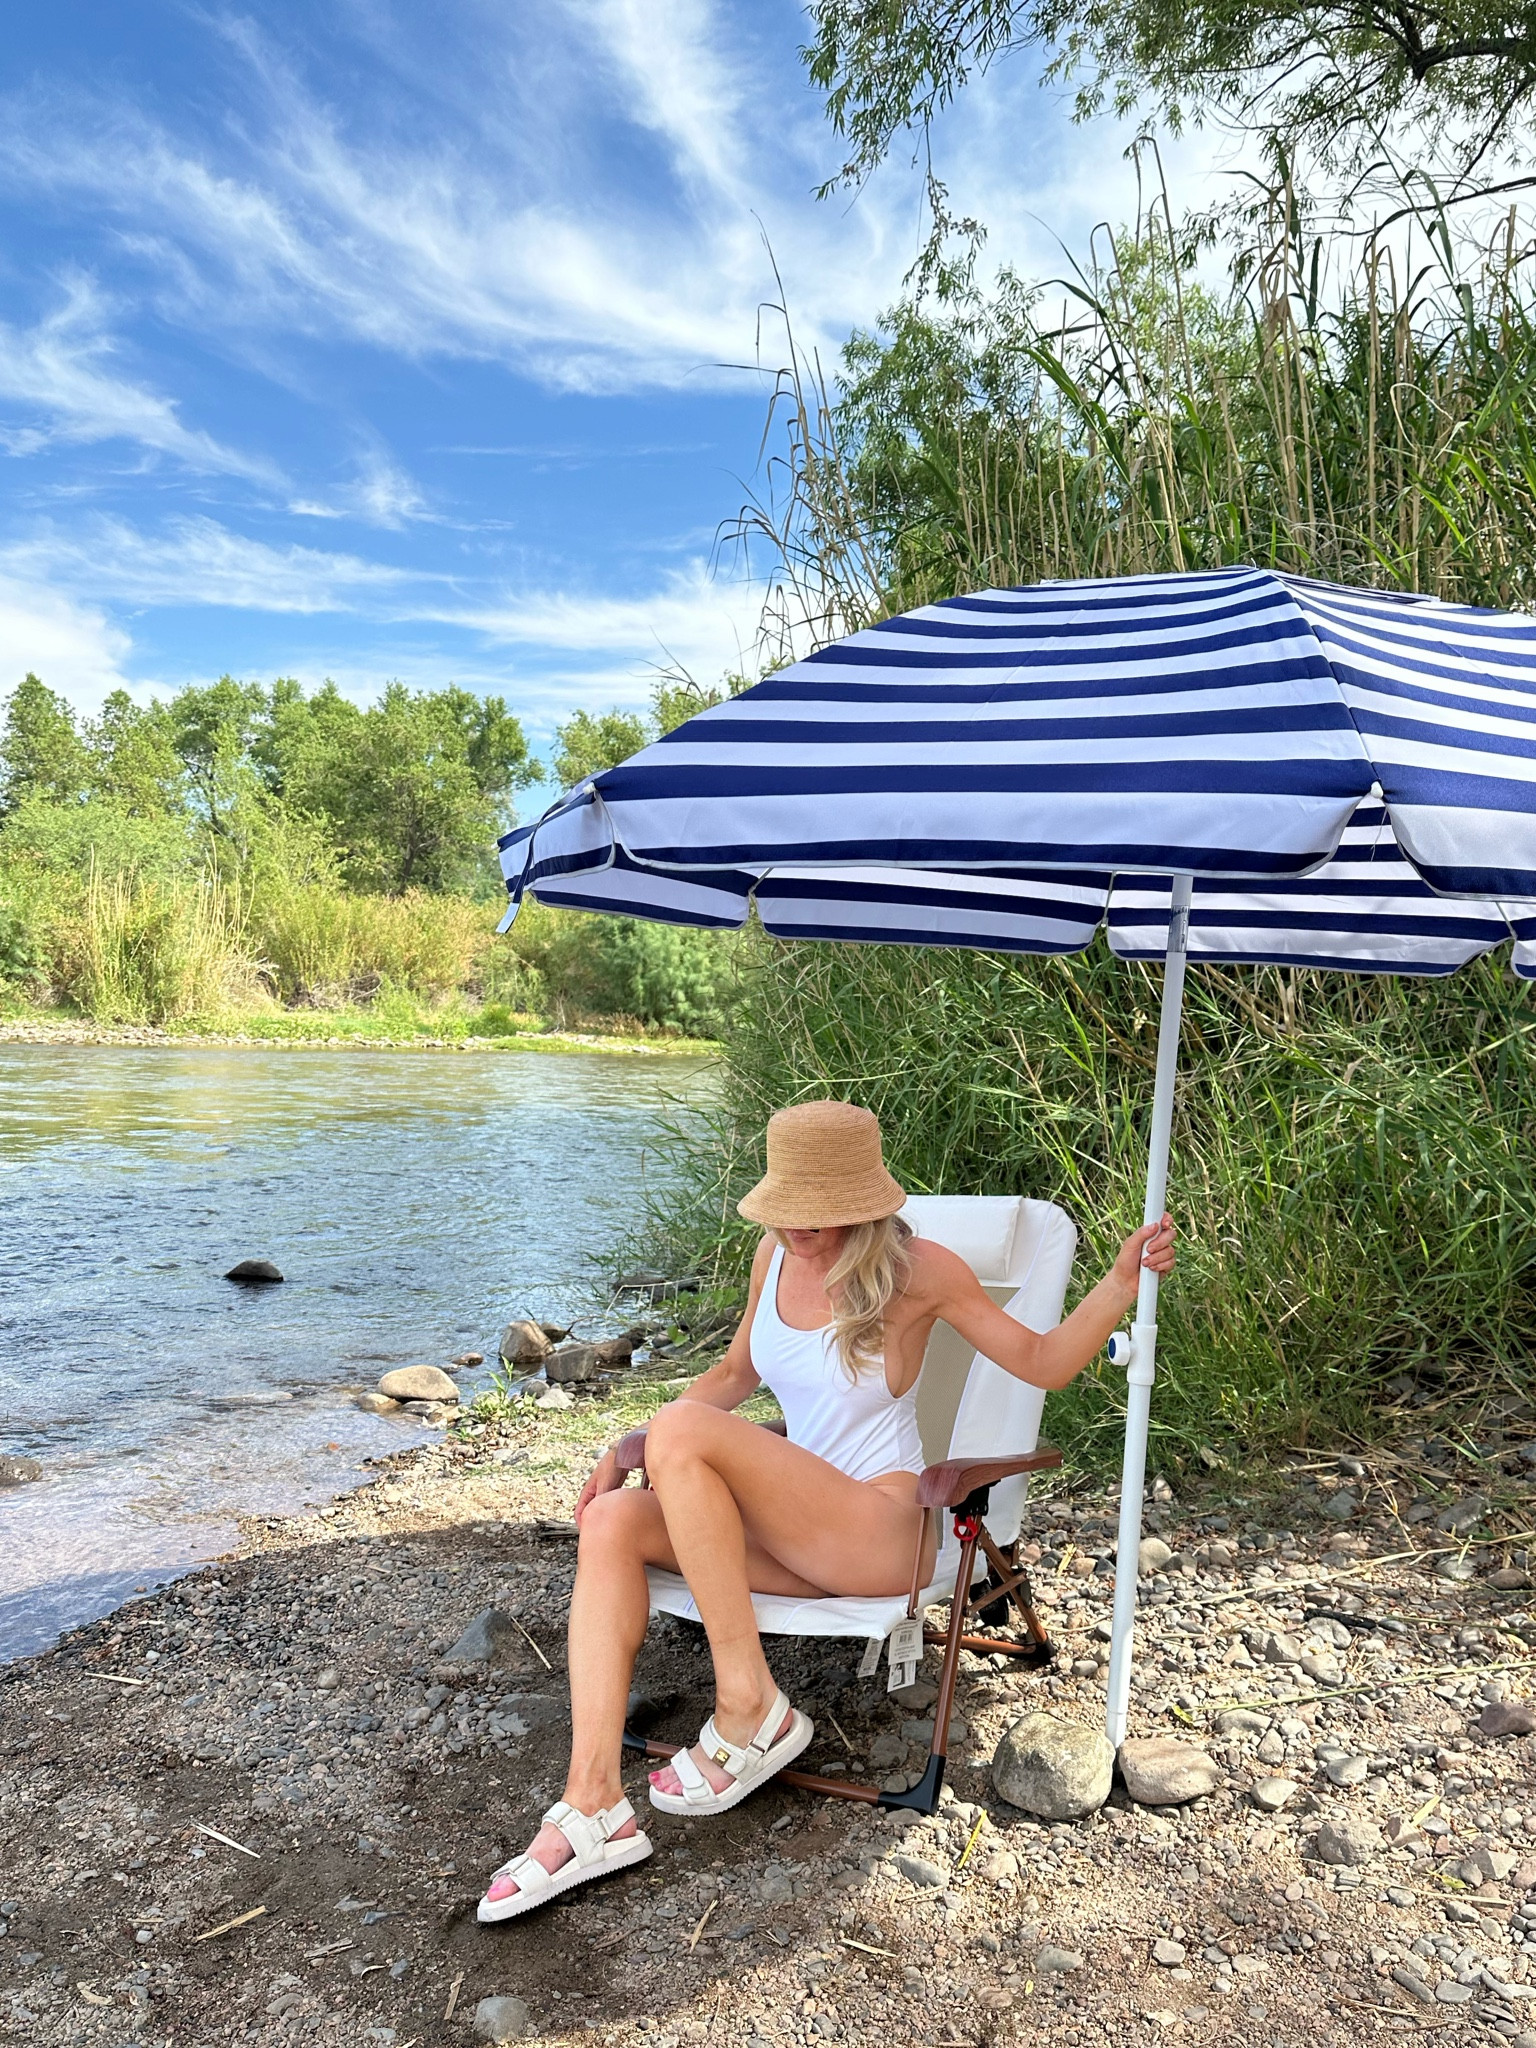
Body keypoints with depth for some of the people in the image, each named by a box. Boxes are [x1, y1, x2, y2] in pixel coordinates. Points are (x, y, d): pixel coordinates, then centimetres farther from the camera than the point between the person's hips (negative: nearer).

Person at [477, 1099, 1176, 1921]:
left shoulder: (913, 1270, -12)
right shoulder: (775, 1255, 4)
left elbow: (1043, 1362, -2)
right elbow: (737, 1372, 20)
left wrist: (1123, 1279, -17)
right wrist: (627, 1449, 10)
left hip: (882, 1527, -6)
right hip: (798, 1528, 7)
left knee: (682, 1431, -26)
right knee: (612, 1522, -16)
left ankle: (751, 1708, -17)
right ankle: (594, 1806, -19)